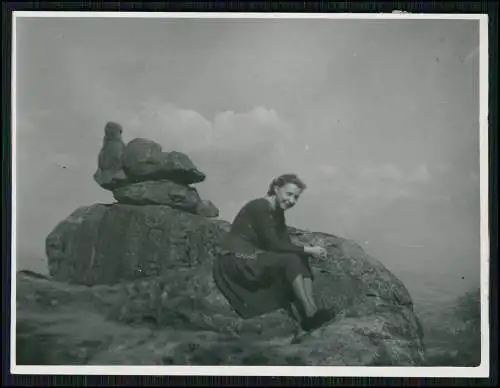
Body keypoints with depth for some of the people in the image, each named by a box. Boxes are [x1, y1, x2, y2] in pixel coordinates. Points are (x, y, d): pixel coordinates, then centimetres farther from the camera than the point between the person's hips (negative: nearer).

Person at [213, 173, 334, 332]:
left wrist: (308, 251, -13)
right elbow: (274, 245, -22)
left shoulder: (278, 211, 10)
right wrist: (307, 250, -18)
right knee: (290, 260, -25)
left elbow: (286, 244, 6)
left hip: (256, 258, 9)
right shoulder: (260, 207, -18)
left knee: (302, 262, -8)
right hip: (236, 261, -9)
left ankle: (305, 317, -21)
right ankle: (311, 314, -24)